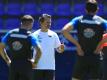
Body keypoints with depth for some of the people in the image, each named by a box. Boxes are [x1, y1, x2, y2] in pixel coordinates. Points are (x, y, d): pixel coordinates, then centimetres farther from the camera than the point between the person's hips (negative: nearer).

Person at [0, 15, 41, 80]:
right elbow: (39, 51, -21)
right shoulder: (30, 36, -9)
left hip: (13, 65, 4)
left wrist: (7, 60, 13)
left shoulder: (11, 33, 4)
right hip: (26, 65, -4)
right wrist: (35, 62, -6)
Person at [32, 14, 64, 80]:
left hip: (50, 67, 1)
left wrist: (61, 49, -17)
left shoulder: (53, 35, 3)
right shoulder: (35, 35, -1)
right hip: (37, 67, -1)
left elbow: (58, 49, 6)